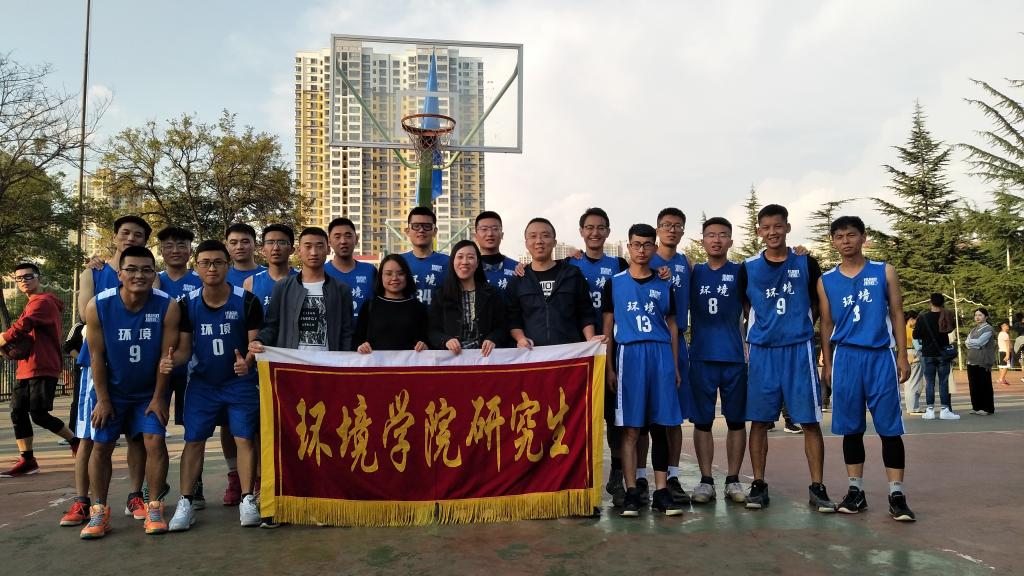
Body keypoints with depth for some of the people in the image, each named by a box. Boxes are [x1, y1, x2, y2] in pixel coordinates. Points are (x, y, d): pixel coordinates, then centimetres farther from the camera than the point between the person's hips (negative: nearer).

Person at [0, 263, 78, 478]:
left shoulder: (42, 301, -11)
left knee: (38, 414, -11)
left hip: (42, 369, -10)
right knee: (18, 412, 5)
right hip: (26, 369, 10)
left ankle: (75, 441, 8)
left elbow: (23, 325, -25)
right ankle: (27, 460, 10)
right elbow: (29, 333, 20)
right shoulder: (32, 303, 21)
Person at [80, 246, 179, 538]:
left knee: (155, 442, -8)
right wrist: (103, 399, -7)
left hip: (150, 390, -1)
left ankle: (154, 507, 5)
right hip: (111, 389, 1)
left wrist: (158, 397, -9)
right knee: (101, 446, 3)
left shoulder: (167, 306, -20)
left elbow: (166, 355, -13)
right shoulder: (98, 306, -18)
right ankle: (100, 511, 16)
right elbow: (97, 356, -10)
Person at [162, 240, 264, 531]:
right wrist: (172, 360, -24)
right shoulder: (187, 304, -2)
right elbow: (184, 348, -1)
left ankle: (247, 499, 5)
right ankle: (186, 502, 9)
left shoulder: (247, 301, -10)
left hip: (241, 382, -2)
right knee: (193, 440, 2)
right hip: (202, 383, 2)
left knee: (244, 438, -3)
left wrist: (247, 361, -32)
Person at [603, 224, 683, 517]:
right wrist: (609, 368, 0)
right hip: (629, 353, -2)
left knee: (660, 427, 4)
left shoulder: (664, 285, 13)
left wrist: (675, 366, 9)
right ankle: (632, 493, 3)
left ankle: (661, 492, 10)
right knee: (630, 428, -2)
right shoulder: (615, 283, 7)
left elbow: (672, 326, 16)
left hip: (661, 355, 2)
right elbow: (607, 327, 6)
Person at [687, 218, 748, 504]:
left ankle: (733, 480, 17)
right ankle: (706, 481, 13)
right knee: (702, 421, 4)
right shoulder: (693, 273, 8)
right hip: (701, 357, 1)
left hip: (734, 357, -1)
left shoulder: (740, 273, 4)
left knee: (736, 420, 6)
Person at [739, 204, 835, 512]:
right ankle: (758, 485, 13)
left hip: (799, 349, -1)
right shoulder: (748, 267, 4)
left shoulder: (806, 263, 3)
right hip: (762, 351, 1)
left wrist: (799, 326, 7)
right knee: (759, 420, 3)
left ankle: (817, 487, 9)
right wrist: (764, 329, 7)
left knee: (810, 420, 0)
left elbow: (817, 306, 12)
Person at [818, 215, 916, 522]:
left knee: (890, 428, -1)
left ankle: (896, 494, 4)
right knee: (851, 428, 6)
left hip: (881, 356, -1)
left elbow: (896, 315, 5)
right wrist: (827, 364, 6)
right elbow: (826, 324, 10)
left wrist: (903, 357, -1)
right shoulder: (826, 281, 7)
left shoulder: (884, 272, 5)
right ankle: (856, 490, 14)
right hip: (845, 357, 1)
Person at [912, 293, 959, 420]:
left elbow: (915, 336, -3)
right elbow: (950, 330, 15)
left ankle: (930, 410, 3)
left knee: (929, 382, 3)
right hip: (943, 353, 1)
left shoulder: (922, 318, -8)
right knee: (944, 382, 3)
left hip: (927, 354, 0)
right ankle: (945, 410, 2)